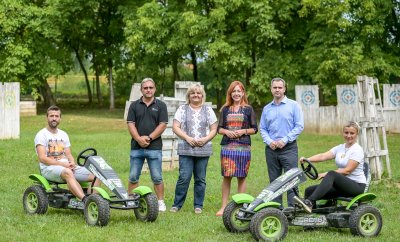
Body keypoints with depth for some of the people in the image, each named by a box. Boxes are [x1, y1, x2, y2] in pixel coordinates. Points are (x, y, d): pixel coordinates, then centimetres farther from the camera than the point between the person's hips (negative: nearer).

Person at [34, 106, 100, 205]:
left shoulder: (63, 135, 20)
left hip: (67, 167, 7)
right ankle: (85, 200, -55)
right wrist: (62, 164, -18)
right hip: (48, 168, -7)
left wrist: (72, 163, -7)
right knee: (67, 173, -41)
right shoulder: (41, 135, 0)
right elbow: (42, 158, -11)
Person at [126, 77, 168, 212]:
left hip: (154, 147, -2)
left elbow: (162, 125, -3)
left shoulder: (161, 105, 5)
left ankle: (160, 202, 8)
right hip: (136, 147, 2)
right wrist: (139, 139, -13)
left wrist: (149, 138, -11)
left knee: (157, 178, 0)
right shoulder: (134, 105, 9)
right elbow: (131, 124, 2)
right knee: (133, 177, 6)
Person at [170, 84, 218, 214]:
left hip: (203, 149, 2)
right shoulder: (183, 109, 7)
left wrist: (205, 139, -9)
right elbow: (175, 127, 1)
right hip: (186, 149, -2)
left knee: (200, 179, 5)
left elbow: (214, 129, 9)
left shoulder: (208, 110, 12)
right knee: (184, 178, -9)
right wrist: (187, 138, -12)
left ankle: (198, 205, 13)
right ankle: (177, 204, 0)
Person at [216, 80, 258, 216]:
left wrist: (243, 131, -10)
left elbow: (254, 129, 7)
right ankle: (224, 206, 4)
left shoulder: (248, 109, 7)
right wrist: (226, 132, -8)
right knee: (226, 176, -1)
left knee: (241, 177, 2)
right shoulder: (225, 109, 12)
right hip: (227, 146, 1)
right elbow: (219, 128, 13)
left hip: (243, 147, -1)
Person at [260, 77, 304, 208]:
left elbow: (299, 126, -4)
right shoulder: (267, 108, 14)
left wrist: (285, 140, -12)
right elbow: (262, 128, 13)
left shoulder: (293, 105, 1)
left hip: (288, 148, -4)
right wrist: (269, 141, -5)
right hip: (271, 149, 4)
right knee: (274, 181, 7)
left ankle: (293, 208, -8)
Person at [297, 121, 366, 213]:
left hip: (357, 186, -8)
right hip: (342, 184, 8)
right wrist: (307, 159, -20)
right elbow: (323, 156, -2)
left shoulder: (357, 150, -8)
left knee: (331, 174, -36)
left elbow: (347, 170, -17)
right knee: (309, 191, -9)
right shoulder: (340, 148, 13)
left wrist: (326, 174, -23)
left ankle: (309, 202, -46)